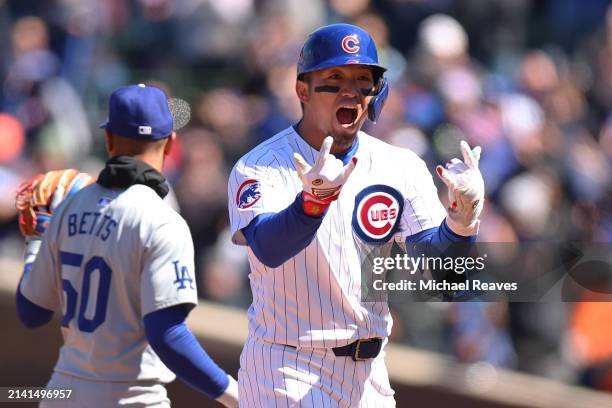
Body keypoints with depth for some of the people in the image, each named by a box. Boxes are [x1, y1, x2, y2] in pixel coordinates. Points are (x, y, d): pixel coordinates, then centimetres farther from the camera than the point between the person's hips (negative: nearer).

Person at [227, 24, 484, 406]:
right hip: (288, 371, -5)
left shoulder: (401, 167, 4)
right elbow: (268, 248, -27)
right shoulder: (261, 167, -9)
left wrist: (462, 217, -28)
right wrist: (315, 200, -45)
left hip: (368, 372, 5)